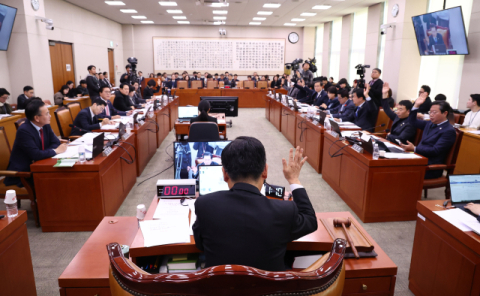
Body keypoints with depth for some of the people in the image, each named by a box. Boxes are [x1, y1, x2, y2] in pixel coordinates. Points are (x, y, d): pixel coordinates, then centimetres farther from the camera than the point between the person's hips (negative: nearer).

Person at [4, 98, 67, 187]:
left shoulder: (45, 125, 0)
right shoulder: (23, 130, -21)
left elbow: (56, 142, 4)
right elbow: (36, 155, -28)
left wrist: (42, 154, -14)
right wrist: (56, 151, -16)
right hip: (22, 173, -7)